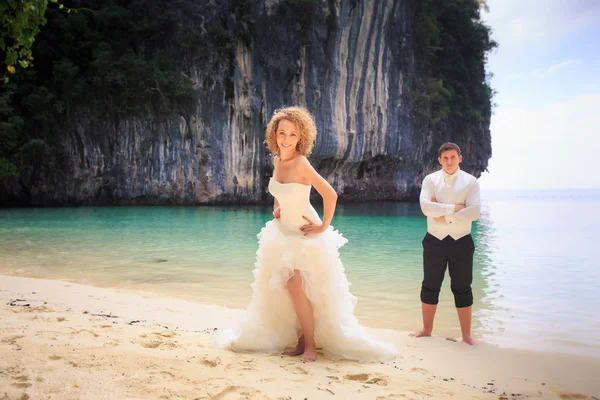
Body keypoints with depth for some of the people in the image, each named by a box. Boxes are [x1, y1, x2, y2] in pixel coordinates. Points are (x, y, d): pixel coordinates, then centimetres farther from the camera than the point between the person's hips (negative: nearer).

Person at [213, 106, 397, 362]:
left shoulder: (301, 163, -22)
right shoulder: (276, 161, 1)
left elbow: (330, 195, -25)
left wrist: (324, 227, -18)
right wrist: (276, 208, 10)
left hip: (306, 234, -7)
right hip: (283, 233, 8)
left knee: (295, 285, -15)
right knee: (286, 286, 7)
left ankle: (310, 344, 1)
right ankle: (301, 339, 22)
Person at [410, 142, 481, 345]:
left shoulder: (470, 181, -2)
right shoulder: (430, 180, 0)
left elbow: (474, 212, -14)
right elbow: (425, 206, -15)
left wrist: (443, 215, -14)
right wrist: (454, 208, -17)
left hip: (461, 242, -1)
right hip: (435, 241, 1)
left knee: (462, 289, 7)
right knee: (430, 287, 11)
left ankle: (466, 335, 16)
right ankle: (426, 330, 24)